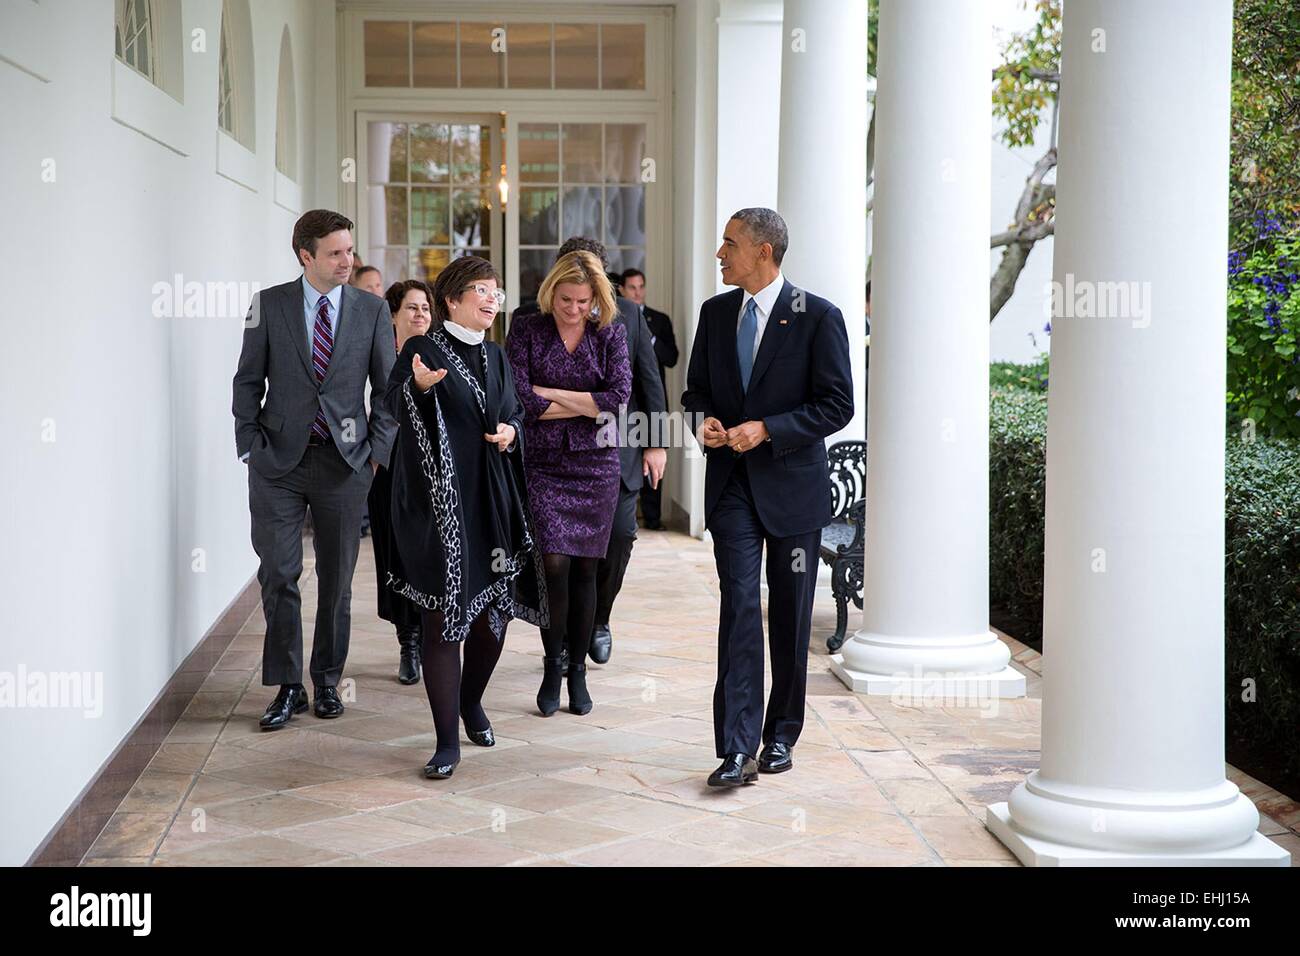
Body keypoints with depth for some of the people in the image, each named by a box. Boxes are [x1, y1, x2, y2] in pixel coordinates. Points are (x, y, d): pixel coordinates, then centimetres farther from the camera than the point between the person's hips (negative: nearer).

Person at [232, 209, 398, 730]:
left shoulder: (372, 310, 3)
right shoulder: (269, 305, 1)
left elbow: (388, 387, 7)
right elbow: (249, 380, 5)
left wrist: (380, 449, 0)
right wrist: (250, 444, -2)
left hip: (345, 461, 1)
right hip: (279, 461, -1)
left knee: (337, 580, 8)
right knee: (277, 575, -2)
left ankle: (327, 681, 21)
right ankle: (288, 687, 8)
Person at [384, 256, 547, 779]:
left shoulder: (496, 357, 13)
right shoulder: (423, 349, -6)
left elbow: (515, 411, 24)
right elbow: (395, 402, -22)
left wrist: (511, 431, 0)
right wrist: (419, 385, -45)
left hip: (492, 499, 6)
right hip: (438, 501, -6)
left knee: (494, 609, 10)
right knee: (442, 619, -7)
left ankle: (471, 703, 34)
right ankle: (447, 741, -2)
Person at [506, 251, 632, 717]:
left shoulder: (611, 334, 4)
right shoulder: (526, 329, 0)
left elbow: (619, 395, -9)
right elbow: (519, 398, -11)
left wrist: (551, 394, -11)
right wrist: (586, 405, -8)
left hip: (595, 463, 2)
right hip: (543, 462, -1)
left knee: (584, 568, 5)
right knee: (554, 563, -11)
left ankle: (578, 670, 17)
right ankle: (552, 667, 6)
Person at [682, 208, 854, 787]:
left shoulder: (818, 317, -7)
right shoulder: (715, 313, 8)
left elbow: (837, 406, -8)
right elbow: (696, 387, 18)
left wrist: (766, 429, -17)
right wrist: (703, 420, -5)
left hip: (792, 483, -2)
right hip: (732, 483, 3)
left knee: (790, 615, 8)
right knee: (739, 607, -7)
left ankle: (780, 735, 23)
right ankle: (737, 748, -10)